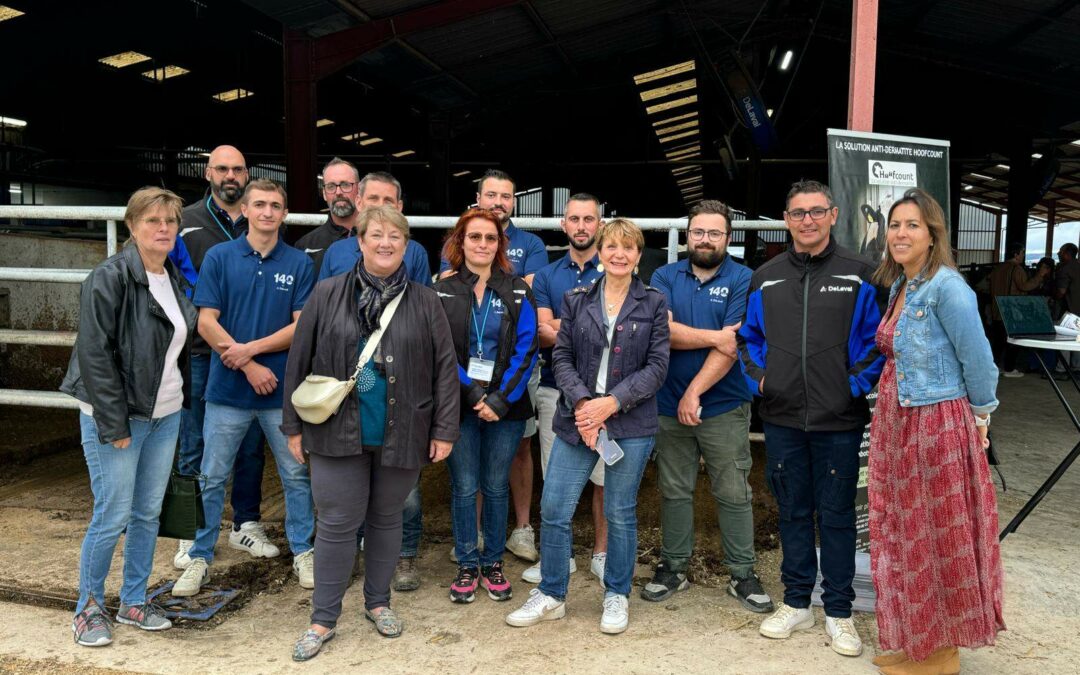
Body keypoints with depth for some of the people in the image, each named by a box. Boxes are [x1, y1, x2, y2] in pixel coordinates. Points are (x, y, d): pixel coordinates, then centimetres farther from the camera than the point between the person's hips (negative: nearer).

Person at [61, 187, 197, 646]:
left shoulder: (174, 279, 8)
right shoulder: (110, 278, -14)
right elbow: (94, 354, -17)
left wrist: (182, 398, 11)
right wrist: (114, 424, -18)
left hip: (165, 414, 7)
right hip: (117, 416, -7)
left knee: (149, 512, 13)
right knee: (113, 515, -1)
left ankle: (133, 602, 28)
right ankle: (89, 607, 21)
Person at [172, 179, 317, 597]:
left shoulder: (299, 263, 0)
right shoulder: (219, 257, 0)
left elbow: (302, 327, -4)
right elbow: (206, 323, -5)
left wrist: (250, 348, -15)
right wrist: (250, 367, -12)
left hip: (283, 390, 0)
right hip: (227, 389, 0)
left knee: (296, 475, 11)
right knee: (212, 477, 10)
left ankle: (302, 551, 27)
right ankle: (200, 558, 26)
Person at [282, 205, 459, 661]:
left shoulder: (425, 302, 1)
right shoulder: (328, 294, 0)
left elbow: (445, 368, 1)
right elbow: (299, 362, 2)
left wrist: (445, 430, -3)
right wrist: (294, 427, 1)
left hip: (402, 434, 1)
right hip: (338, 431, -1)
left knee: (387, 518, 15)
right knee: (338, 524, 4)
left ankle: (377, 602, 34)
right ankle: (323, 620, 19)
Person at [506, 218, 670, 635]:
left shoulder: (653, 304, 2)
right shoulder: (577, 300, 7)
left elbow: (657, 366, -3)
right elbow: (562, 357, 3)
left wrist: (612, 402, -13)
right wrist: (581, 402, -13)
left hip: (631, 424, -2)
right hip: (577, 420, 2)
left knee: (620, 514, 8)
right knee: (553, 510, 2)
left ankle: (617, 596, 28)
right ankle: (551, 596, 21)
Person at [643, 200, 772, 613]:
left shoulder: (742, 280, -3)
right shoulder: (665, 277, 5)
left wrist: (694, 393, -16)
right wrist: (714, 336, -15)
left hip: (724, 408, -2)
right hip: (670, 406, 2)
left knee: (734, 494, 6)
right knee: (674, 491, 13)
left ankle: (743, 574, 20)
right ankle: (673, 567, 26)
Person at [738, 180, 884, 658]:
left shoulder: (858, 274, 0)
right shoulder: (765, 278, 8)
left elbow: (878, 339, 1)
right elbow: (748, 338, 16)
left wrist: (857, 382, -10)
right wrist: (758, 378, 2)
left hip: (839, 421, -3)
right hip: (781, 419, 3)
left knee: (836, 515, 7)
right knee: (792, 512, 14)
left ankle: (838, 612, 22)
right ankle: (796, 602, 28)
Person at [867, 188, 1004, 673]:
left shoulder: (946, 286, -16)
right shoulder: (897, 286, 10)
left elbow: (978, 361, -13)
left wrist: (978, 418, -2)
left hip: (937, 428, -8)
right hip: (896, 425, 9)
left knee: (939, 537, 4)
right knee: (904, 536, 15)